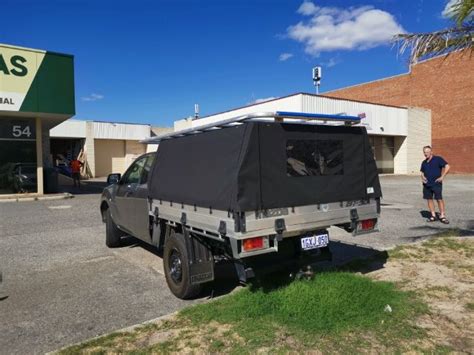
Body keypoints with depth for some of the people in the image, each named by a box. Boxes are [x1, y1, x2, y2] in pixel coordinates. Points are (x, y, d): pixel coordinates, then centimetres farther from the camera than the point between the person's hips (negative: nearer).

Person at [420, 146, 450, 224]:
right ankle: (433, 215, 15)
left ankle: (442, 216, 0)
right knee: (429, 199, 6)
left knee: (439, 199, -6)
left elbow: (447, 166, -9)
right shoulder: (424, 162, 14)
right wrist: (422, 177, 3)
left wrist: (442, 177, -14)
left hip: (436, 184, -6)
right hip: (426, 184, 6)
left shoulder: (438, 159, -3)